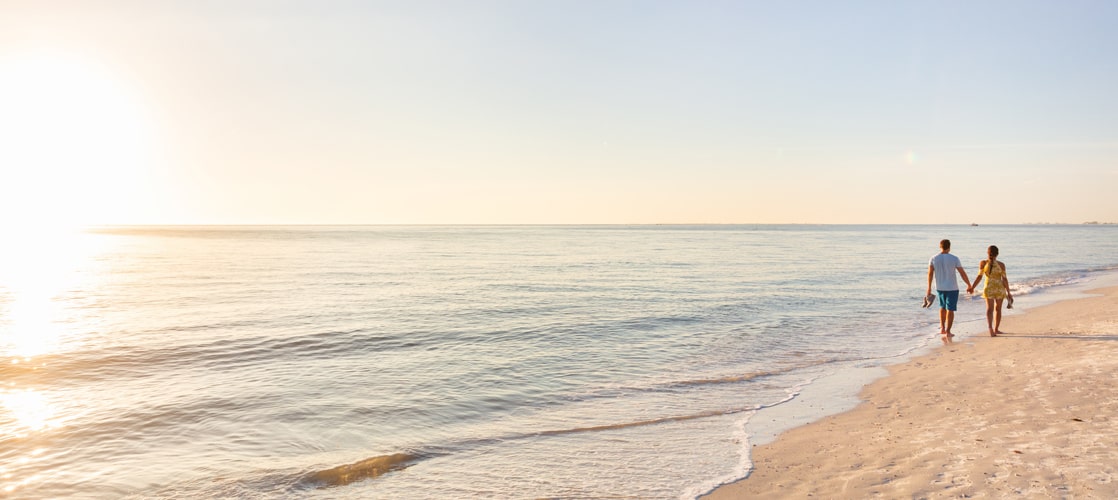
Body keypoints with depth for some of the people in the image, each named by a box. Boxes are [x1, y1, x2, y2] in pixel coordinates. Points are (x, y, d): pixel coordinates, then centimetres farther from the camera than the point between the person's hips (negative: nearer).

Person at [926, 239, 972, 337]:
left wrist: (929, 288, 1)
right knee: (950, 310, 4)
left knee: (943, 307, 23)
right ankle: (948, 332, 3)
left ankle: (942, 328, 20)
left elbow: (930, 273, -5)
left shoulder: (933, 258, -4)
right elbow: (963, 273, -7)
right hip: (952, 288, -3)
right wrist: (969, 285, 6)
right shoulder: (954, 259, -10)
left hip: (940, 288, 3)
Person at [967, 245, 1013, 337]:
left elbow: (979, 276, -6)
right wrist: (1008, 292, 0)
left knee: (990, 309, 5)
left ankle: (990, 327, -19)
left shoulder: (983, 263, -7)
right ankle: (996, 329, 27)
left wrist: (972, 287, 4)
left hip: (988, 288, 0)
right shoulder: (1001, 265, -9)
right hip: (999, 288, 0)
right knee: (998, 309, 16)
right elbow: (1004, 279, -7)